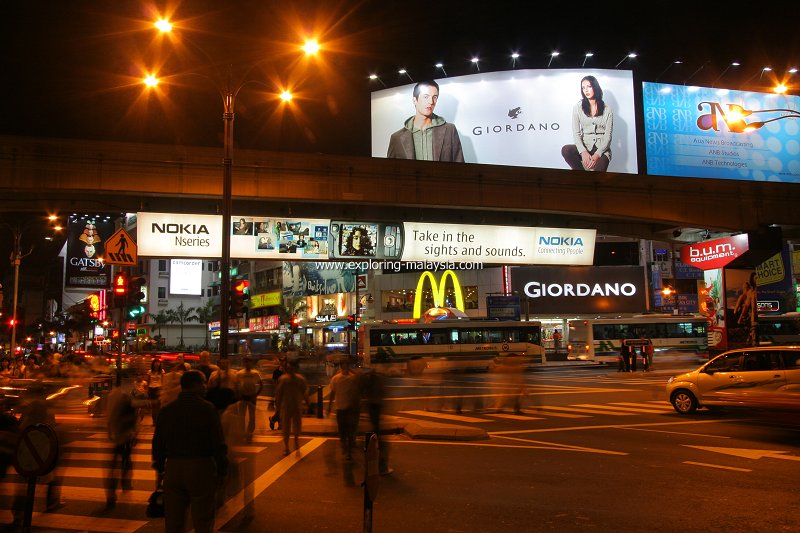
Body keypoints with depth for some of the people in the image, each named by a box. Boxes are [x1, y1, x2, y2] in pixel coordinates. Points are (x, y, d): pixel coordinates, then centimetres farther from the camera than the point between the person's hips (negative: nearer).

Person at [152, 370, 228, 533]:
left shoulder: (166, 410, 5)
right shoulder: (207, 409, -10)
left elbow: (158, 444, 7)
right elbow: (218, 444, -11)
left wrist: (160, 468, 18)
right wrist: (222, 471, -2)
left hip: (173, 469, 5)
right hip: (201, 468, -4)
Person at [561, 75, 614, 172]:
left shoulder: (607, 110, 3)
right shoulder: (578, 107, 5)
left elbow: (608, 136, -1)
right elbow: (576, 133, -1)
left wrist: (596, 155, -18)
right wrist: (583, 152, -19)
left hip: (601, 149, -2)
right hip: (584, 147, 2)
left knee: (599, 168, -34)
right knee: (566, 150, -31)